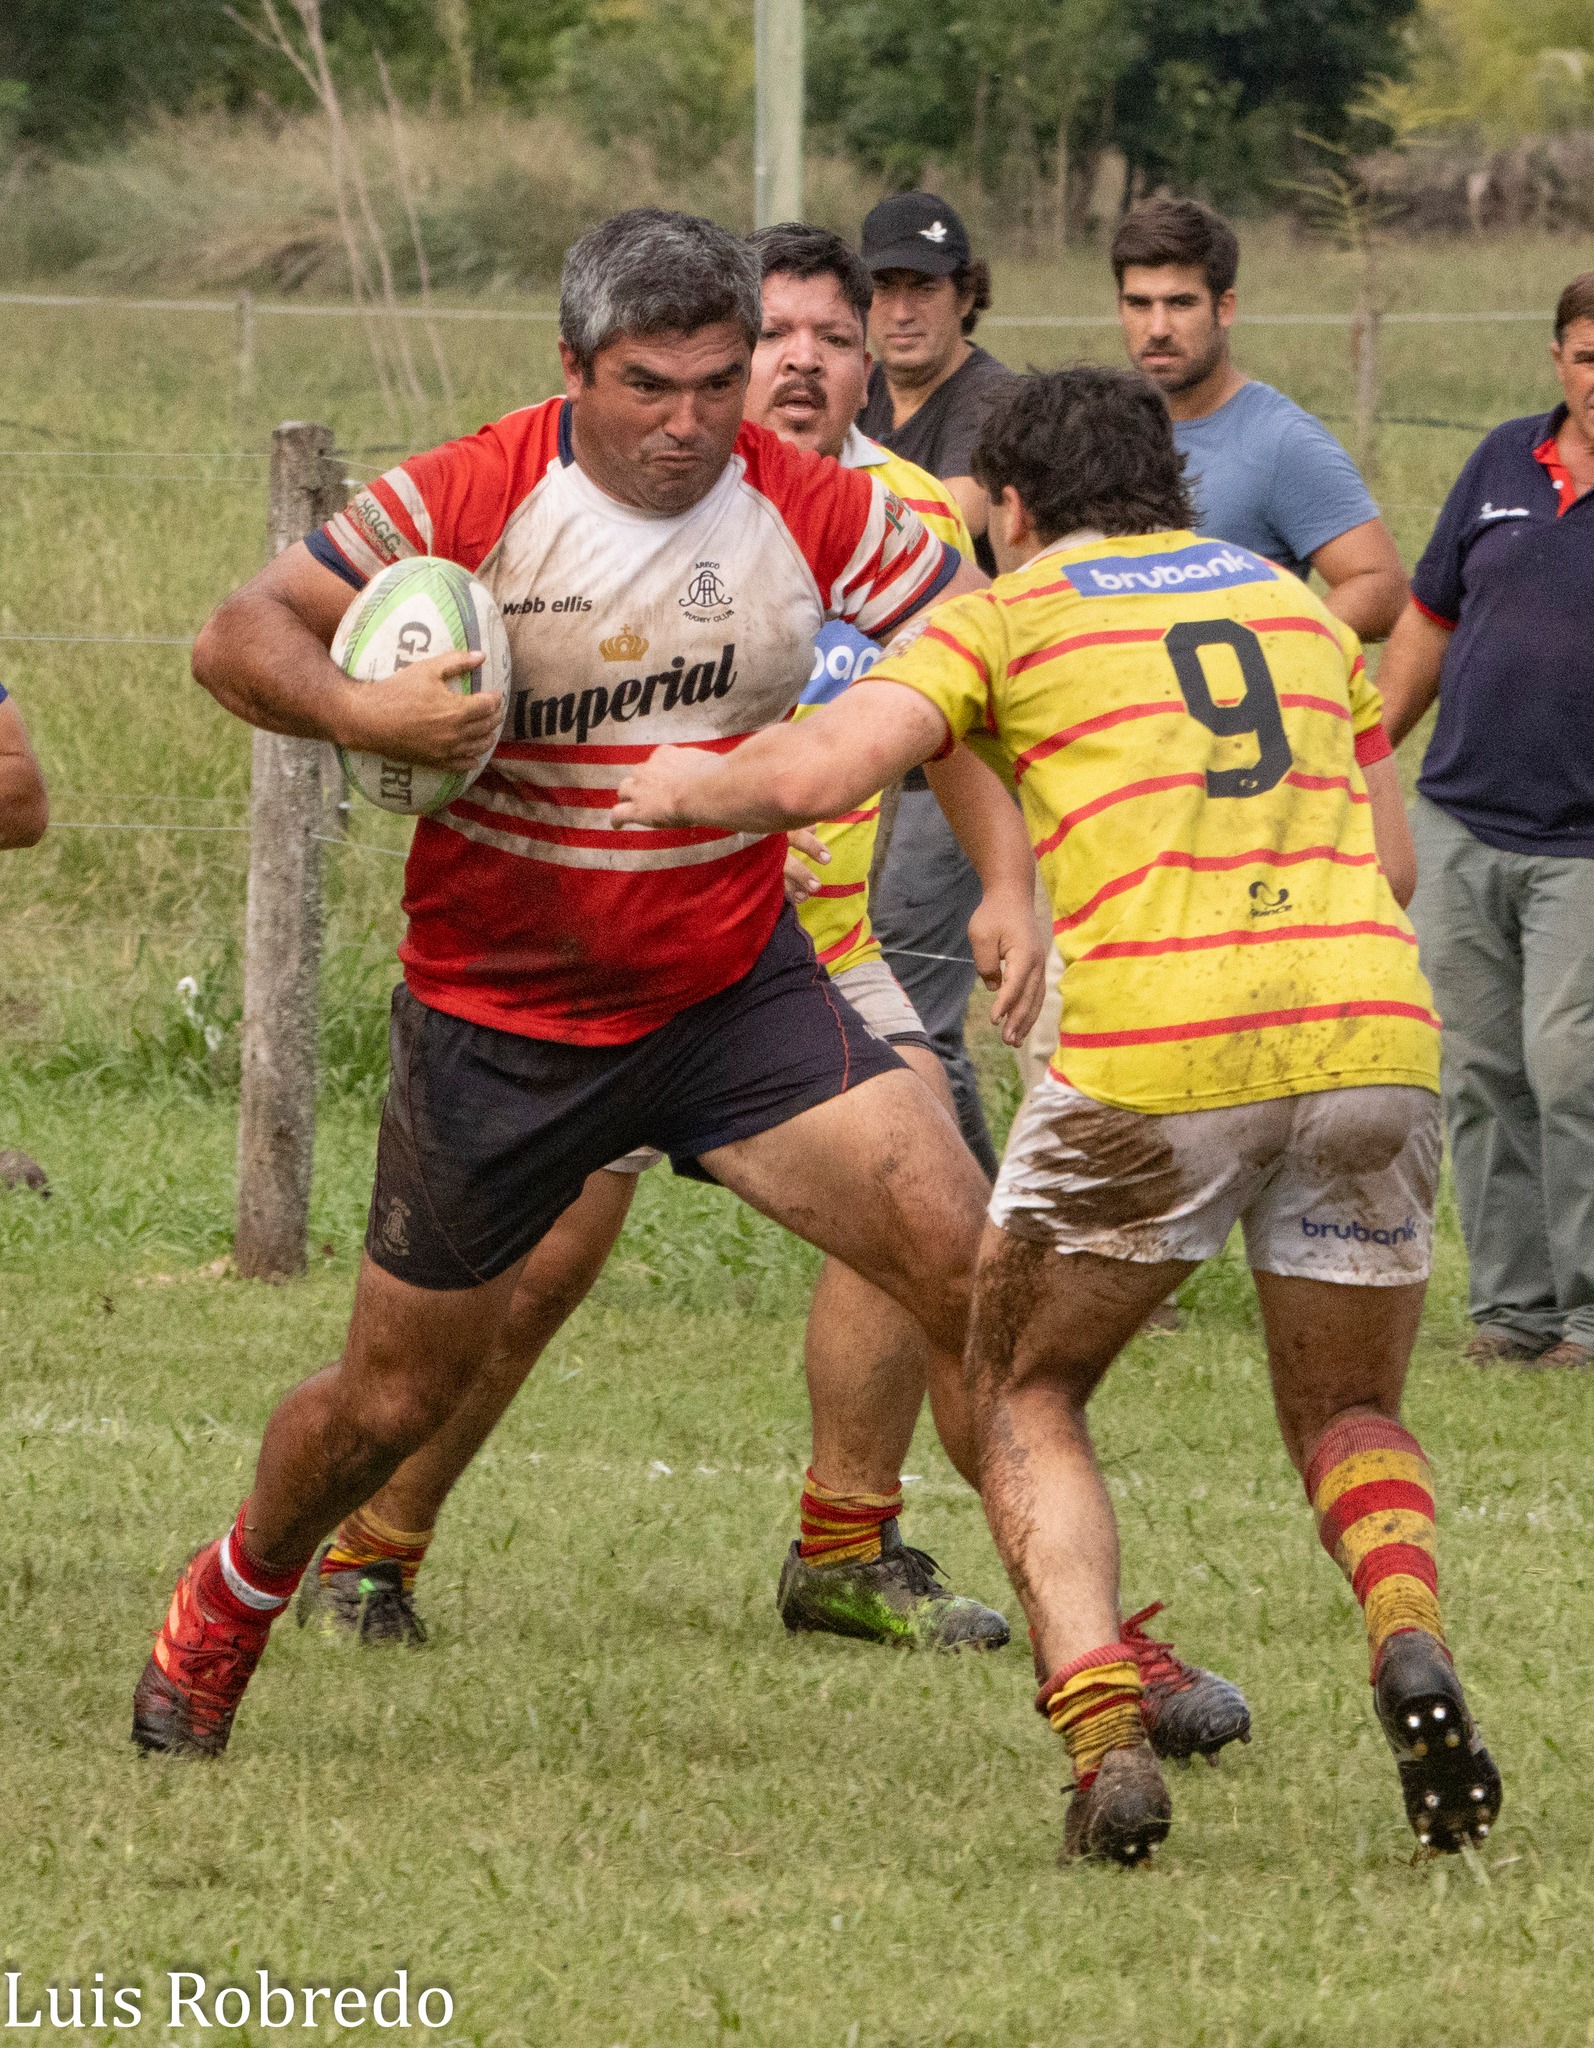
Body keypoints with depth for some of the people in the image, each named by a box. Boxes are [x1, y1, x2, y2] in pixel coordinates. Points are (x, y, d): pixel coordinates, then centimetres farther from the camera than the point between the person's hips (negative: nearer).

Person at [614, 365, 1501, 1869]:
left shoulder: (1009, 615, 10)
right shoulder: (1291, 602, 24)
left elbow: (816, 773, -3)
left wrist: (692, 785, 17)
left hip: (1154, 1053, -3)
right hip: (1374, 1026, 3)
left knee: (1024, 1402, 18)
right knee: (1348, 1419, 21)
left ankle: (1104, 1734, -4)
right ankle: (1410, 1649, -11)